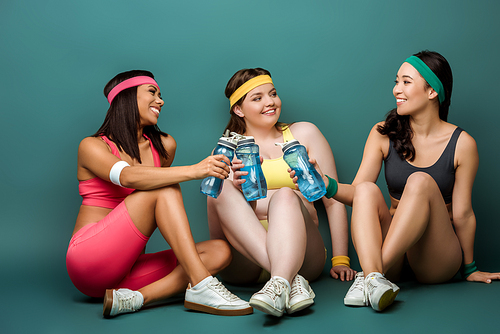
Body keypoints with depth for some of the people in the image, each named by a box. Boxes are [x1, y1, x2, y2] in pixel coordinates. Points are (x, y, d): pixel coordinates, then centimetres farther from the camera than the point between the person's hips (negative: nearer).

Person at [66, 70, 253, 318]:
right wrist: (194, 170, -34)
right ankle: (200, 286, -31)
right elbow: (128, 177, -23)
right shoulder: (91, 146, -3)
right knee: (163, 188, -22)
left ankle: (135, 298, -31)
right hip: (88, 260, -6)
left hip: (128, 267, 6)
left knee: (219, 252, -14)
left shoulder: (164, 146, 13)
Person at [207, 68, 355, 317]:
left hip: (299, 254, 0)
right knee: (223, 188, -25)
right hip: (243, 264, 0)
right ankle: (292, 281, -41)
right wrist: (234, 190, -17)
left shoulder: (303, 134, 15)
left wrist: (340, 260, -1)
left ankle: (280, 284, -53)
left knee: (285, 195, -28)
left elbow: (333, 199, 9)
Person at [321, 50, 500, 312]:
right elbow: (356, 192, -6)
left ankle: (370, 274, -38)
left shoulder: (461, 144, -6)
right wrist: (326, 184, -26)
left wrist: (470, 269, 8)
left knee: (420, 181, -28)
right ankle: (373, 277, -46)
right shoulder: (383, 134, 2)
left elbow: (462, 213, -1)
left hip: (437, 259, -2)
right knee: (367, 190, -25)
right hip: (393, 250, 2)